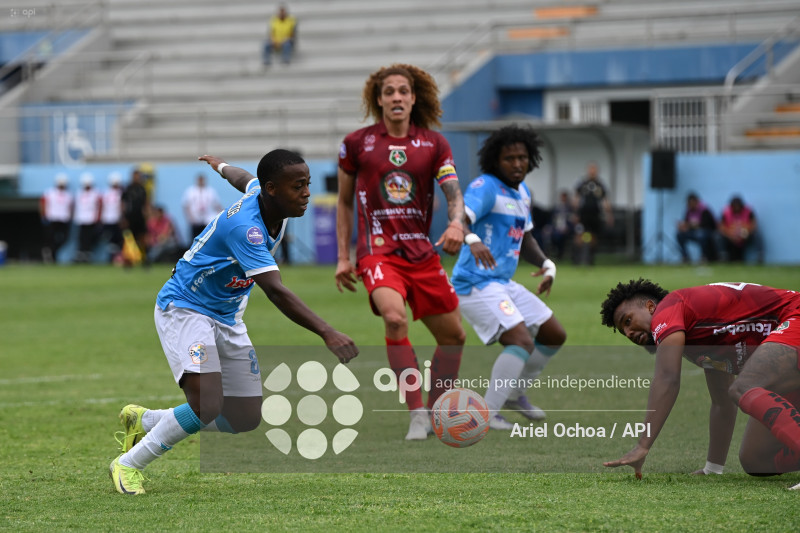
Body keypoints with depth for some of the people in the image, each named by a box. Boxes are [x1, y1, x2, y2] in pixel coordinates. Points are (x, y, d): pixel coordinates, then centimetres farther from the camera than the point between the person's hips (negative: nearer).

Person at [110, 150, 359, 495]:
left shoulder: (261, 192, -5)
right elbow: (275, 291, -42)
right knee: (207, 406, -27)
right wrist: (326, 333, -51)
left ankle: (143, 421, 24)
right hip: (184, 308, -9)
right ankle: (128, 465, -6)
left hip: (226, 318, 9)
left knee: (245, 419, 5)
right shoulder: (245, 227, -32)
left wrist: (220, 166, 46)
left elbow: (246, 179, 21)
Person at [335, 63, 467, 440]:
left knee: (453, 336, 7)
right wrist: (343, 257, 8)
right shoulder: (357, 143, 3)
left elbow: (453, 192, -4)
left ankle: (438, 412, 27)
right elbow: (344, 201, 12)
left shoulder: (434, 144, 6)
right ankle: (417, 415, -25)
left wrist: (456, 224, -27)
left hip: (422, 252, 4)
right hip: (378, 250, -4)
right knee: (395, 318, -30)